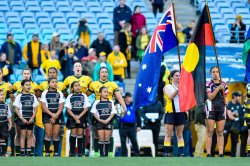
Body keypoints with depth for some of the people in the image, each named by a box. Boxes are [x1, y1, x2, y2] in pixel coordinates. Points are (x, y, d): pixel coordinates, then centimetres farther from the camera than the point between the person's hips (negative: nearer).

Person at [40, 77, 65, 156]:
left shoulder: (60, 94, 8)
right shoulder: (45, 93, 3)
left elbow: (61, 106, 3)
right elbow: (43, 106, -3)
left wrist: (55, 116, -9)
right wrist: (51, 114, -13)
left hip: (57, 115, 2)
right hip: (47, 115, -2)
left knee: (56, 134, -1)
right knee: (48, 134, -9)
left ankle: (56, 152, 5)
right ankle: (47, 153, -7)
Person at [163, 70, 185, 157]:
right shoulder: (167, 87, 4)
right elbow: (171, 96, -15)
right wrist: (177, 89, -24)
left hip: (180, 113, 3)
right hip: (171, 112, -3)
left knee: (180, 135, 4)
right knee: (168, 134, -4)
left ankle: (181, 153, 3)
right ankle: (167, 153, -5)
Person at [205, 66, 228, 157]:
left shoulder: (223, 84, 12)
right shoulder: (208, 84, 1)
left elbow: (225, 99, 14)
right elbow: (210, 97, -10)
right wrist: (218, 88, -16)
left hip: (221, 110, 3)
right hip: (211, 110, -3)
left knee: (220, 132, 3)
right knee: (210, 132, -5)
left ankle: (221, 154, 2)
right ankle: (209, 154, -6)